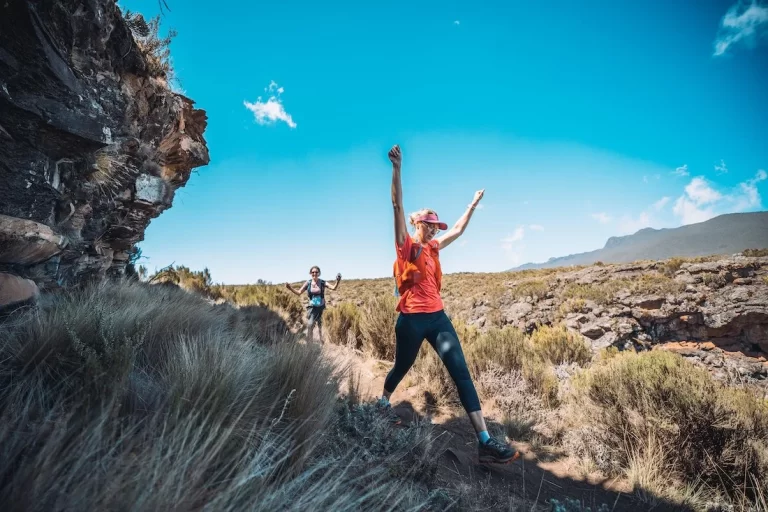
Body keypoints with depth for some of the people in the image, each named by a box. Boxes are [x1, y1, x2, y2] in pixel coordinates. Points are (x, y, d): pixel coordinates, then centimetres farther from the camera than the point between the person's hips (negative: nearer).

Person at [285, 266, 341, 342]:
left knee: (321, 326, 14)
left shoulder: (322, 283, -7)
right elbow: (299, 293, -2)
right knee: (310, 325, -8)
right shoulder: (308, 283, -3)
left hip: (321, 307, 0)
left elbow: (333, 288, -17)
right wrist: (291, 288, -18)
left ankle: (322, 343, 32)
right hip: (312, 307, 0)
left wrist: (338, 282, -37)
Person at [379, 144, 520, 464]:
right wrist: (397, 169, -23)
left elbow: (458, 231, 28)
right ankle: (383, 402, 48)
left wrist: (473, 204, 34)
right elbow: (397, 206, -15)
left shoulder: (432, 248, 14)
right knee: (402, 367, 16)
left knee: (461, 373, -3)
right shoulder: (405, 246, -3)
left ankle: (485, 442, 0)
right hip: (412, 319, -5)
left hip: (438, 317, 6)